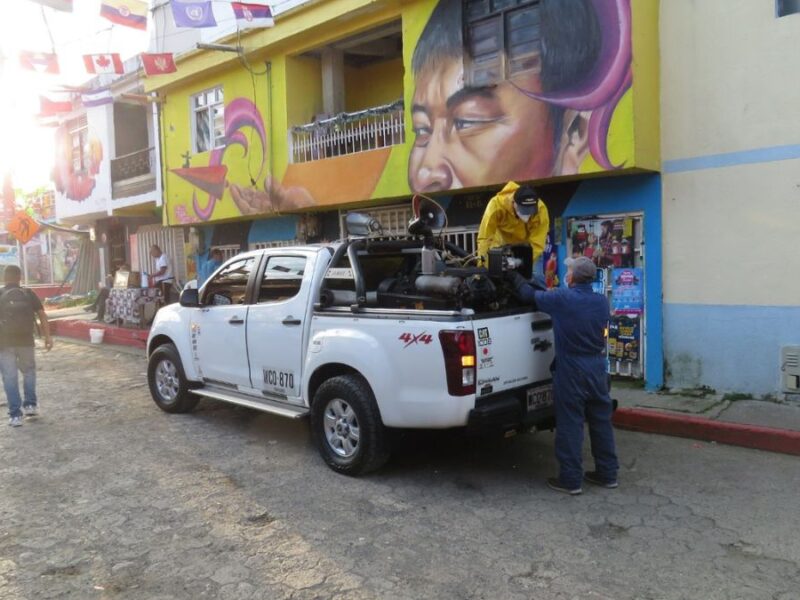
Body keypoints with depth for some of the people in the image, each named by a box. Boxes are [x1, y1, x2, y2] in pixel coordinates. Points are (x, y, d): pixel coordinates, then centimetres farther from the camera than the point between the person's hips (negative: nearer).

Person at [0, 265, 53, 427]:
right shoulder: (29, 294, 4)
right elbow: (42, 315, -2)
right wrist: (47, 336, 0)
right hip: (26, 341, 1)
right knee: (29, 372, 22)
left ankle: (15, 414, 4)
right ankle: (31, 404, 19)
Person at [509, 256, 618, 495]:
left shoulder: (561, 299, -13)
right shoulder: (602, 302, 5)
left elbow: (530, 295, -1)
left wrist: (516, 277, 20)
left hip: (571, 372, -6)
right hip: (598, 369, 6)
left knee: (570, 425, 1)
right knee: (601, 421, 14)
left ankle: (571, 479, 7)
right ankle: (607, 473, 25)